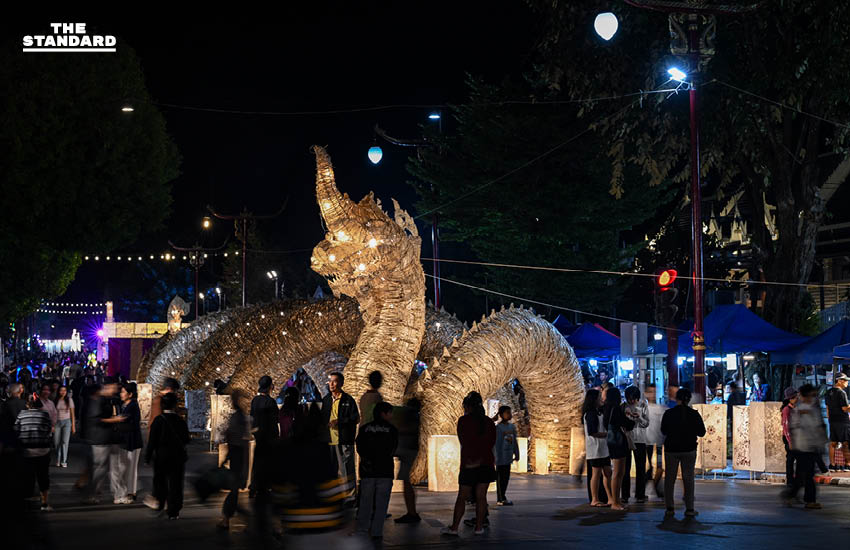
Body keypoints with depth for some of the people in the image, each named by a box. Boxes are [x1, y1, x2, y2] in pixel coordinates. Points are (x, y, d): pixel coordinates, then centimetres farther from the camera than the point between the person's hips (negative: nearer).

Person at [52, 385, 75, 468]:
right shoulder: (55, 400, 3)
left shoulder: (69, 400, 2)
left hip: (66, 421, -1)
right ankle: (58, 461, 15)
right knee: (57, 442, 0)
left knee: (65, 442, -9)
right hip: (57, 422, 1)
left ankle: (64, 461, -7)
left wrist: (73, 426, 2)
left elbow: (72, 413, 5)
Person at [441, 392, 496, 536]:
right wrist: (482, 458, 4)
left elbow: (464, 442, -6)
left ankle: (454, 528, 3)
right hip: (486, 463, 3)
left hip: (469, 464, -3)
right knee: (481, 496, 6)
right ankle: (479, 527, 6)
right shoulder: (489, 422, 7)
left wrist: (470, 459, 0)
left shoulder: (464, 420, -5)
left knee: (462, 497, 2)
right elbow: (492, 443, 5)